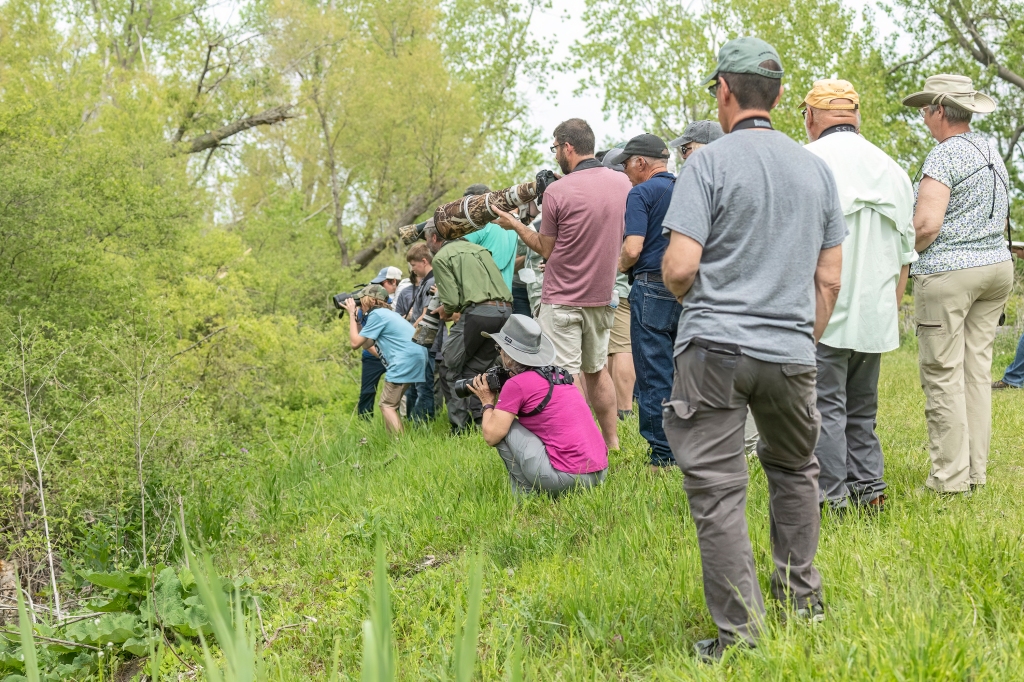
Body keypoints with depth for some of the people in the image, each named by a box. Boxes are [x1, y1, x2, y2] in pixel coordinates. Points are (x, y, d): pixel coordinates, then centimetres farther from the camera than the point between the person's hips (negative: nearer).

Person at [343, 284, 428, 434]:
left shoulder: (376, 314, -7)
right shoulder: (386, 313, 23)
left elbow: (355, 343, -4)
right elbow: (366, 344, 24)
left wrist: (352, 315, 5)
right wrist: (357, 319, 24)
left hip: (406, 359, -10)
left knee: (387, 405, -7)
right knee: (390, 404, 19)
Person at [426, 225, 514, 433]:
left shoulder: (442, 256, 4)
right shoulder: (478, 248, 26)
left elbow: (451, 301, -7)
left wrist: (445, 311, 17)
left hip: (478, 312, -7)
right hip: (506, 310, 7)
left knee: (450, 369, 6)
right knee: (475, 370, 17)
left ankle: (460, 429, 2)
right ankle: (478, 422, 9)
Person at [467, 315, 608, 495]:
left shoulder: (516, 384, -5)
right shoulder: (558, 375, 16)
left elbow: (491, 436, -7)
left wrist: (488, 403, 10)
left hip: (568, 476, -8)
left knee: (504, 428, 3)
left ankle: (525, 493, 5)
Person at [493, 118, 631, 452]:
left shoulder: (557, 192, -15)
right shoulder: (623, 183, 1)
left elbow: (546, 249, -5)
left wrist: (515, 225, 9)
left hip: (562, 300, -6)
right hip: (602, 296, 6)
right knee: (597, 370, 19)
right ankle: (611, 442, 26)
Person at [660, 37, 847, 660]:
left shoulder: (709, 163, -6)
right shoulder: (817, 169, 9)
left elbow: (679, 266, -13)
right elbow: (830, 277, 10)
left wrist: (680, 290, 10)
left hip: (715, 348, -5)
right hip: (792, 351, 5)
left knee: (718, 489, -1)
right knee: (794, 469, 22)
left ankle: (741, 633, 1)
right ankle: (802, 599, 30)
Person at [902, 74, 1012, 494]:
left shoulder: (945, 154, -13)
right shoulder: (992, 152, 14)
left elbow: (927, 224, -20)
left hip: (947, 272, -8)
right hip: (997, 266, 9)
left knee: (943, 376, -3)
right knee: (977, 370, 11)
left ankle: (950, 478, -2)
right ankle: (975, 471, 15)